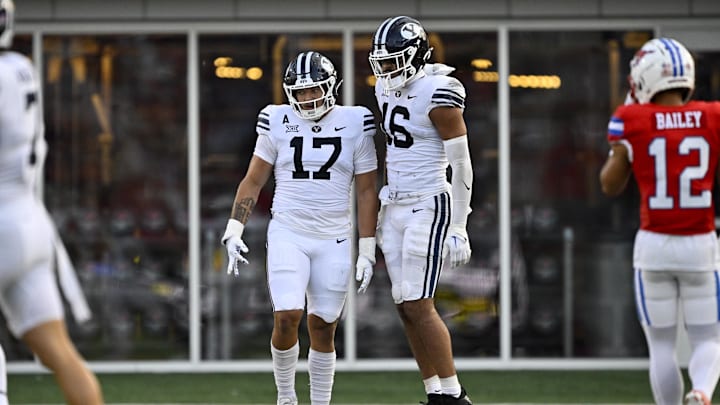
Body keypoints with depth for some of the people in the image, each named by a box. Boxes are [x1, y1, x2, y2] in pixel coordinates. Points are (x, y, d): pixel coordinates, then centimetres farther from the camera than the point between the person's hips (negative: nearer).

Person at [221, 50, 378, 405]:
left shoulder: (354, 124, -1)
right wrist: (234, 232, 0)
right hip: (287, 235, 0)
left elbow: (366, 190, 3)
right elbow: (253, 180, 8)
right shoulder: (278, 122, 0)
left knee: (322, 328, 3)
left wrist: (367, 252, 0)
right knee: (287, 318, -15)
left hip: (334, 241, 0)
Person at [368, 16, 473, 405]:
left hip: (427, 208, -8)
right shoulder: (388, 89, 9)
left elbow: (461, 166, -14)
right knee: (407, 308, 6)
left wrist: (458, 226, -14)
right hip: (396, 208, 8)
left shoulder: (437, 95, -16)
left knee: (419, 306, -9)